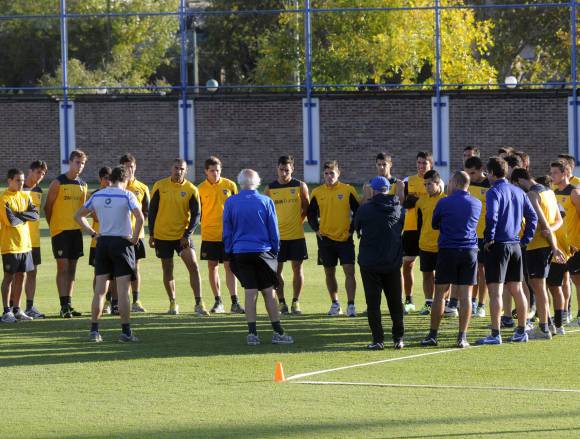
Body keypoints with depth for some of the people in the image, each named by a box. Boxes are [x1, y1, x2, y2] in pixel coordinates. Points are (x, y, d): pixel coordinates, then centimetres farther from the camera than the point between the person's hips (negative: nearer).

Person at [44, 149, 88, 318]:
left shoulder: (83, 185, 11)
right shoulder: (58, 183, -7)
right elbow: (48, 207, -3)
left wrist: (80, 225, 12)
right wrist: (53, 225, 0)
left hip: (76, 230, 6)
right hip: (60, 231, -6)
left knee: (72, 268, 7)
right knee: (63, 267, -7)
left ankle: (69, 304, 12)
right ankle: (64, 306, -9)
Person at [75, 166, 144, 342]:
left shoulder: (97, 195, 8)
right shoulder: (126, 195, -7)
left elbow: (78, 215, 13)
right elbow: (140, 217, -20)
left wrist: (92, 233, 12)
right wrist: (135, 238, -8)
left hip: (102, 242, 4)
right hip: (122, 242, -4)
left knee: (99, 290, 8)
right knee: (123, 290, -3)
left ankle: (94, 331, 7)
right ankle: (126, 332, -4)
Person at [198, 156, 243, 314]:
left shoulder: (230, 185, 0)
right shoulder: (200, 189, 1)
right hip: (209, 234, 1)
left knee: (230, 267, -6)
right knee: (212, 267, 7)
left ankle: (234, 302, -9)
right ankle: (218, 302, 16)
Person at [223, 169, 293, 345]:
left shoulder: (230, 203, 0)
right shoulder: (266, 202, -1)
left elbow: (227, 232, 6)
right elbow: (274, 231, 5)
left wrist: (229, 252, 16)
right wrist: (275, 251, 16)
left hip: (240, 253, 1)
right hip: (262, 252, -1)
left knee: (250, 292, 3)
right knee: (269, 292, 4)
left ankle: (252, 333, -2)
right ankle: (278, 333, 3)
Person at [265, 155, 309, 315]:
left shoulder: (300, 187, 0)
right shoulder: (270, 189, 1)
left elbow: (306, 209, 9)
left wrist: (297, 222, 4)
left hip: (296, 235, 0)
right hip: (277, 236, 0)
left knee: (297, 267, 1)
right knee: (277, 269, 1)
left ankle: (295, 302, 9)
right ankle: (281, 302, 11)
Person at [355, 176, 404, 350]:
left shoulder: (365, 209, -11)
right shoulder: (397, 207, -2)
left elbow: (357, 229, 3)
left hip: (369, 263, -3)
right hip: (393, 262, 3)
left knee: (373, 303, 2)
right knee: (395, 302, 13)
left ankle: (378, 340, -3)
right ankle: (398, 338, 15)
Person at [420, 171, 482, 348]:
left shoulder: (444, 203, -5)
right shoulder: (477, 204, 4)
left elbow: (434, 224, 10)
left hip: (447, 250, -2)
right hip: (470, 250, 2)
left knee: (440, 293, 4)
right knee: (465, 295, 1)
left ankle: (433, 335, 6)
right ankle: (462, 337, -2)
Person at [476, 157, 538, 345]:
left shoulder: (494, 192, -10)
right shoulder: (518, 192, 12)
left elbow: (492, 217, -23)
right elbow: (533, 216, 14)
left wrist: (488, 239, -13)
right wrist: (525, 239, 14)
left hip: (498, 245, -7)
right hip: (515, 246, 7)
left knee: (495, 291, -7)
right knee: (517, 290, 14)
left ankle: (495, 334, -11)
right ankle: (521, 331, 19)